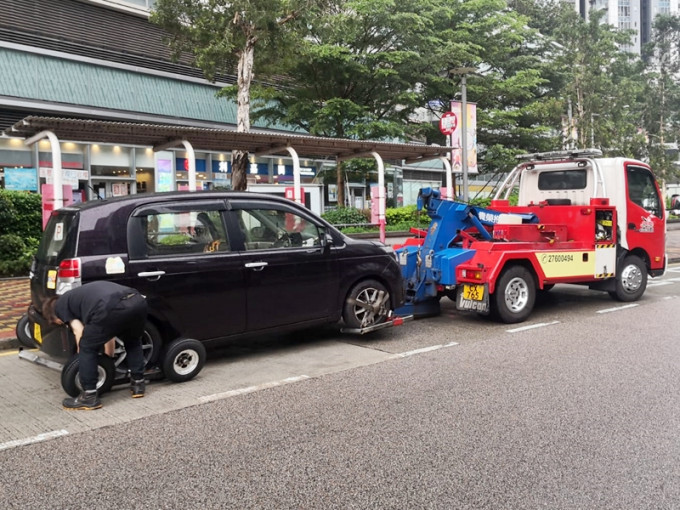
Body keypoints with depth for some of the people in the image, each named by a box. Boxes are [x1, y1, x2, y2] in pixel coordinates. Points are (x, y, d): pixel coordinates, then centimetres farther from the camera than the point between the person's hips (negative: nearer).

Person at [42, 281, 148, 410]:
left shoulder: (60, 305, 25)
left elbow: (79, 332, 15)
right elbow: (109, 329, 47)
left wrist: (82, 356, 30)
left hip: (113, 307, -7)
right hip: (138, 301, 7)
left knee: (87, 348, 15)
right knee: (133, 342, 35)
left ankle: (89, 397, 17)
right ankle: (138, 383, 36)